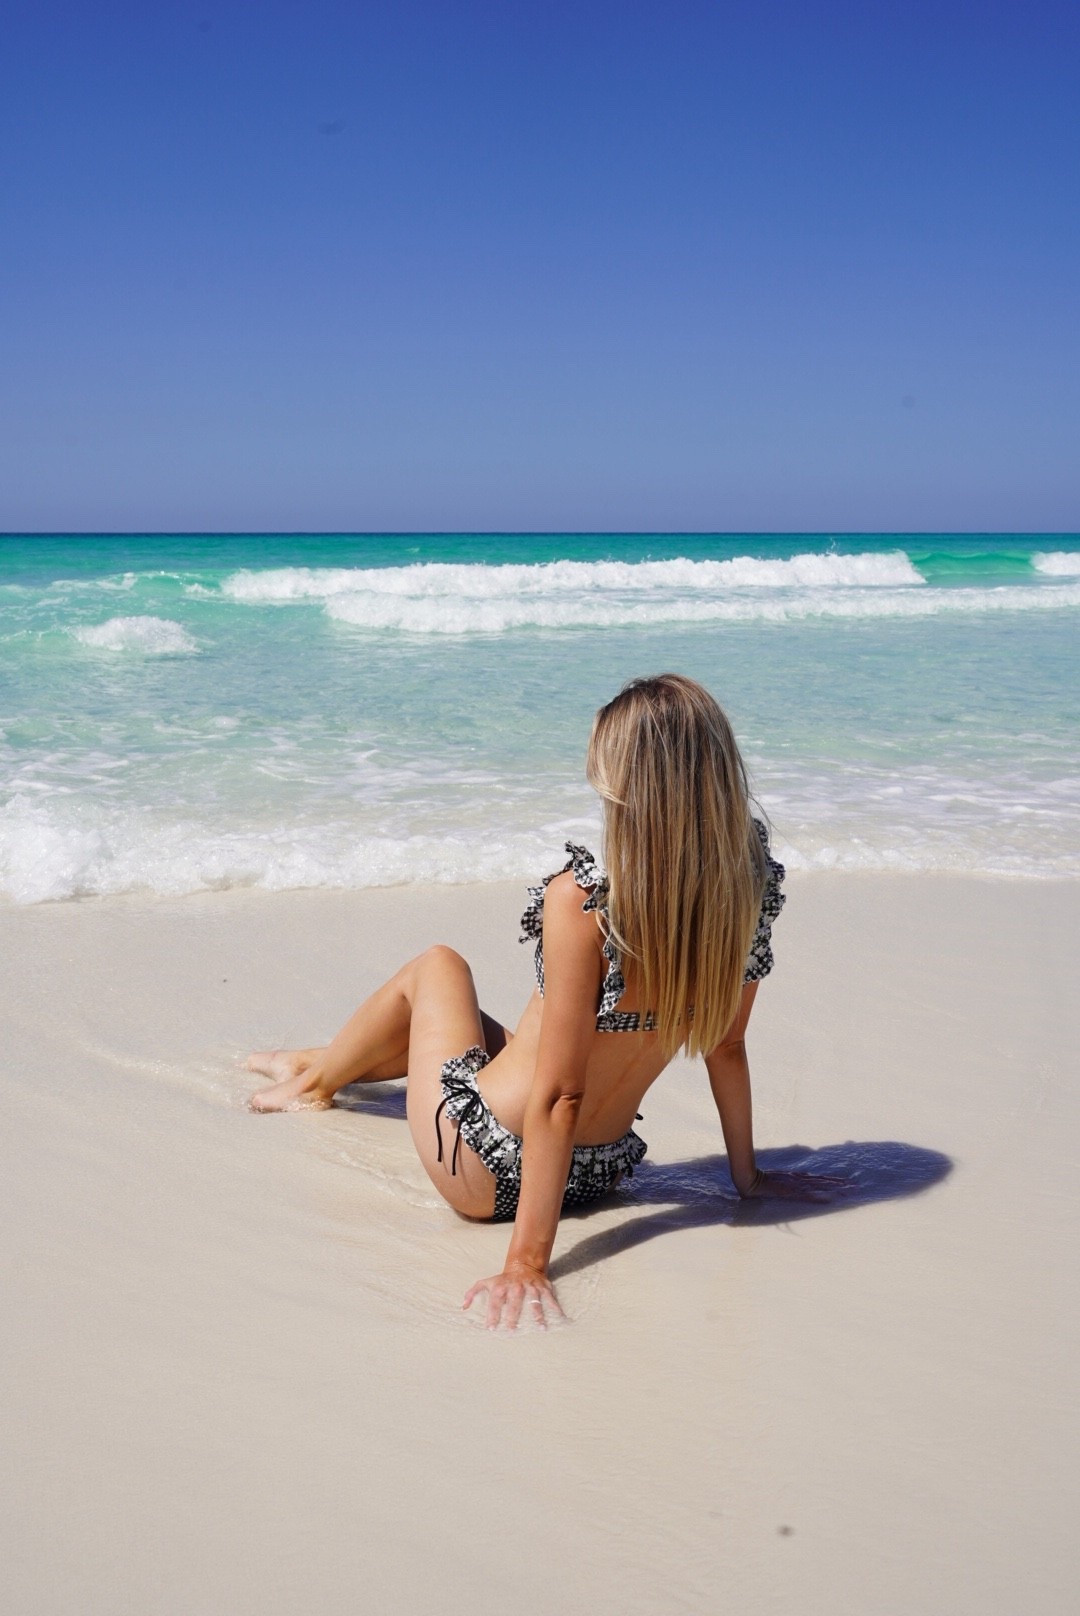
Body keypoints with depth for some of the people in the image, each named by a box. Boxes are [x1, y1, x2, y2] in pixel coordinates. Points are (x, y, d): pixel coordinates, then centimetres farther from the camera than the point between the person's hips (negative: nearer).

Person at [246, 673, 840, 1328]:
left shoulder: (583, 901, -30)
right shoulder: (749, 895, -12)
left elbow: (559, 1095, -28)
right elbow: (725, 1047, 0)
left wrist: (527, 1261, -23)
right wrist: (747, 1174, 13)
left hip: (485, 1173, -6)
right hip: (600, 1172, 6)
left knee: (437, 968, 21)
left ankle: (317, 1077, 46)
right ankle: (321, 1063, 59)